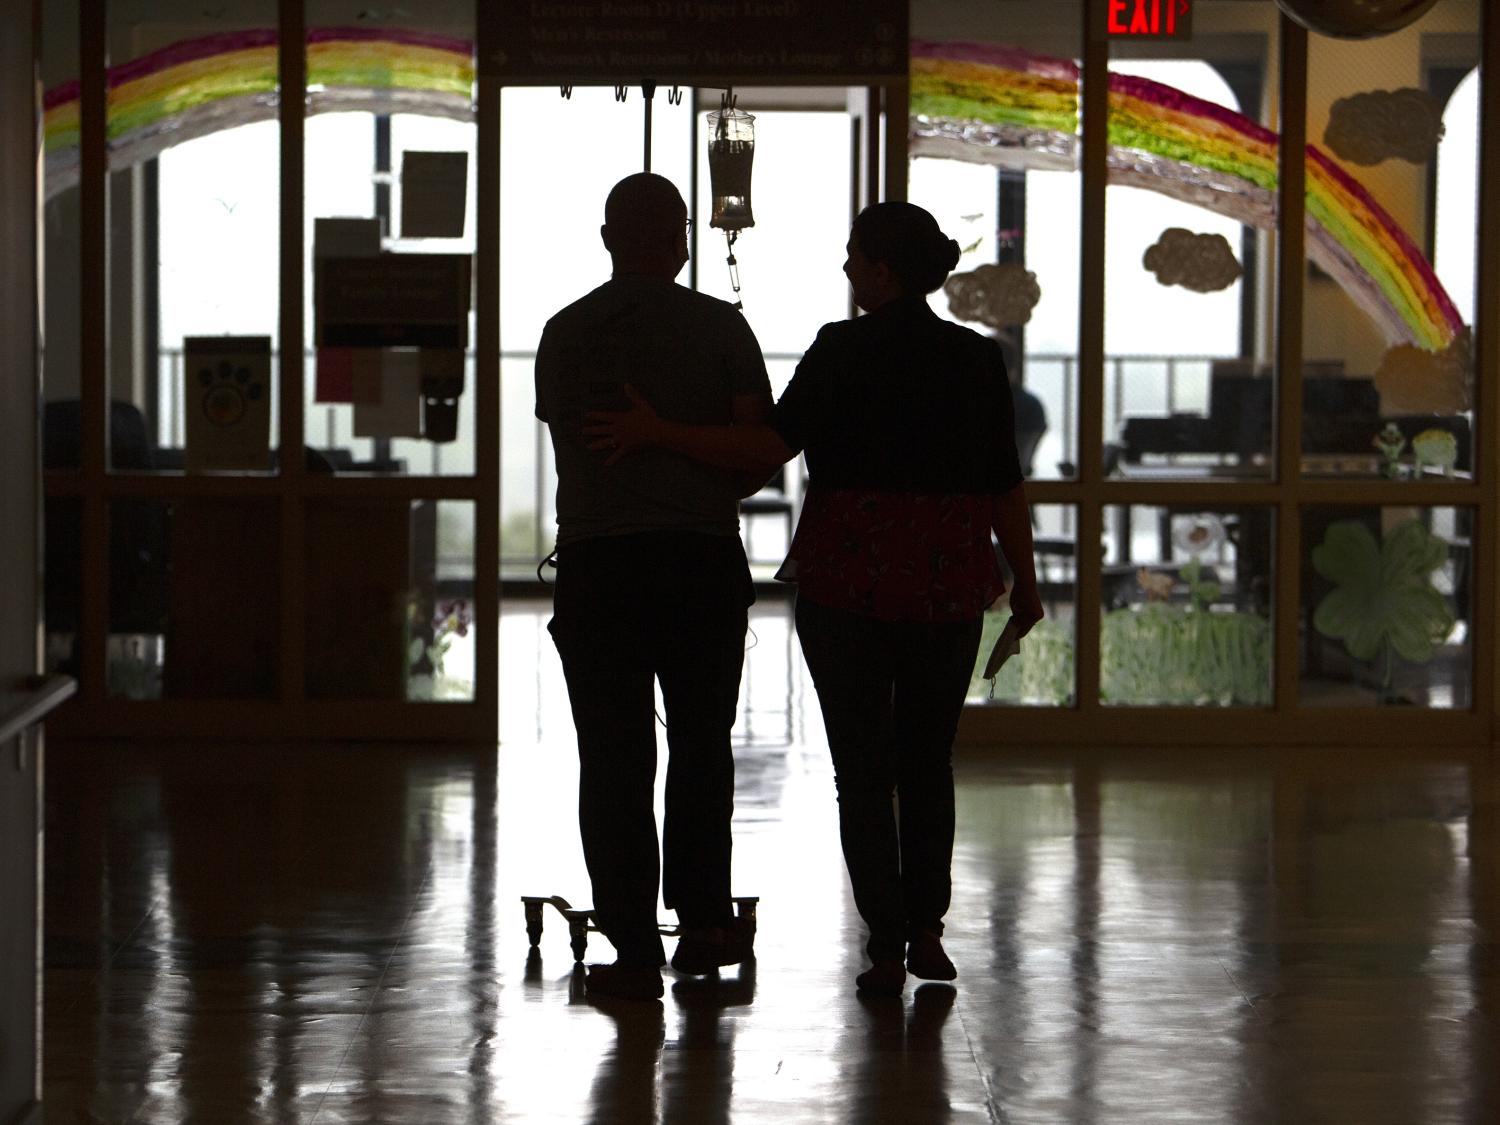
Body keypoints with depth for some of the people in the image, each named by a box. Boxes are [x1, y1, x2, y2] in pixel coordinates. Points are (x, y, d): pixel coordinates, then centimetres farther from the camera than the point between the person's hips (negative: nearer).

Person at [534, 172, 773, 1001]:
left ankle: (634, 948, 0)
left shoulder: (563, 334, 7)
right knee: (701, 745, 15)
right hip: (702, 558, -1)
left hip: (593, 560, 1)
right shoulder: (718, 327, -1)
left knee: (613, 758, 3)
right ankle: (703, 916, 11)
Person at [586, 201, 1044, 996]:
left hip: (847, 579, -3)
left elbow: (772, 445, -16)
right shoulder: (977, 359, 3)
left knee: (863, 768, 4)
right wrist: (1024, 581, 13)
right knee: (928, 760, 18)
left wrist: (659, 433, -11)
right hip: (947, 584, 3)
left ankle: (886, 949, 1)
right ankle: (927, 932, 15)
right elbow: (1005, 486, 3)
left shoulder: (844, 350, -7)